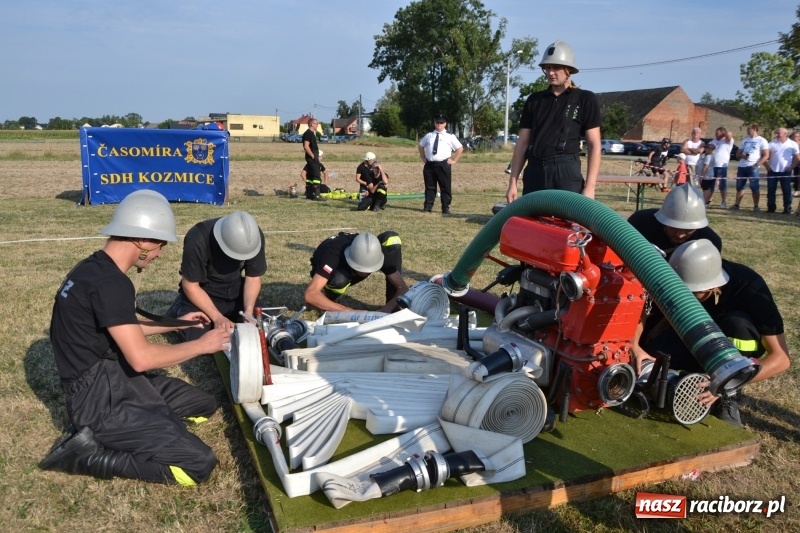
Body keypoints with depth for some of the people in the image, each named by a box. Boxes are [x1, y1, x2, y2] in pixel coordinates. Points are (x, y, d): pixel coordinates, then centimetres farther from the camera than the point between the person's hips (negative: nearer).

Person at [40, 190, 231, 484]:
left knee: (204, 404, 19)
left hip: (113, 379, 10)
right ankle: (88, 454, -5)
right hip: (101, 397, -10)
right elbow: (141, 358, -26)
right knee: (200, 464, -15)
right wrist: (200, 345, -11)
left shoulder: (95, 268, 7)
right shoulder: (109, 282, -24)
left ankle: (104, 434, 10)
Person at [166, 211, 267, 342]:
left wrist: (248, 311, -24)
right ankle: (179, 308, 12)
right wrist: (217, 317, -27)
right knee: (196, 339, -19)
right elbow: (190, 285, -22)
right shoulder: (197, 240, -32)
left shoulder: (255, 236, -21)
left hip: (235, 288, 3)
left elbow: (253, 277, -10)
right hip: (202, 290, -3)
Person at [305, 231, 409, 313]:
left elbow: (403, 288, -28)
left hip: (351, 271, 3)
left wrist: (386, 309, -46)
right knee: (340, 279, -42)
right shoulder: (334, 254, -42)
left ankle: (393, 309, -15)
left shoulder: (378, 253, -32)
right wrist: (349, 312, -54)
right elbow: (310, 295, -49)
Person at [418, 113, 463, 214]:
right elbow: (421, 146, 27)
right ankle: (427, 207, 15)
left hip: (443, 165, -3)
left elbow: (460, 148, 5)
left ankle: (445, 208, 10)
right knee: (429, 187, 8)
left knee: (446, 187, 1)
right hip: (429, 164, 3)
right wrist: (423, 158, 16)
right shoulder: (429, 135, 12)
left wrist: (454, 160, 0)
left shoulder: (450, 136, 2)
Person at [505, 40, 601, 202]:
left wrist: (590, 186, -9)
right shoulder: (534, 100, 15)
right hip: (534, 173, 4)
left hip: (566, 172, -4)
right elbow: (522, 143, 14)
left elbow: (594, 145, 0)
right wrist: (513, 182, 6)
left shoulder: (585, 99, 4)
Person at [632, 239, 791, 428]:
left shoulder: (750, 289, -33)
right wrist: (635, 347, -40)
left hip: (739, 341, -1)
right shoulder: (680, 277, -26)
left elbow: (781, 358, -33)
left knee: (737, 323, -36)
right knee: (655, 353, -28)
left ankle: (726, 399, -16)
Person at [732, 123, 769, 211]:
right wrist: (742, 156, -6)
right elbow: (738, 154, 18)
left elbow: (766, 155, -4)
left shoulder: (761, 140, 0)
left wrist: (757, 164, -16)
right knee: (739, 186, 6)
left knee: (754, 187, -4)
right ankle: (736, 204, 12)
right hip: (742, 166, 5)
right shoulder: (745, 140, 17)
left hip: (753, 167, -5)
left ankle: (756, 206, 2)